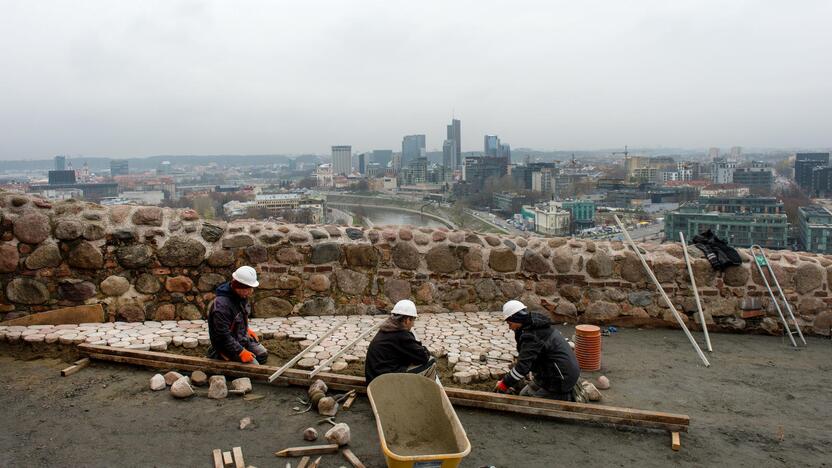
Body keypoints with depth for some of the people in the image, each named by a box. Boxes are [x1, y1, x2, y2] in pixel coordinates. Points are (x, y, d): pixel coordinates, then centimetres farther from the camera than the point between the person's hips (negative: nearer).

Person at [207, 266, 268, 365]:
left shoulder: (241, 296, -3)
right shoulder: (222, 305, -32)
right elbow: (223, 336, -30)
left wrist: (246, 329, 11)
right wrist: (241, 351, -28)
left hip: (242, 337, 9)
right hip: (227, 345, -9)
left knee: (263, 354, 11)